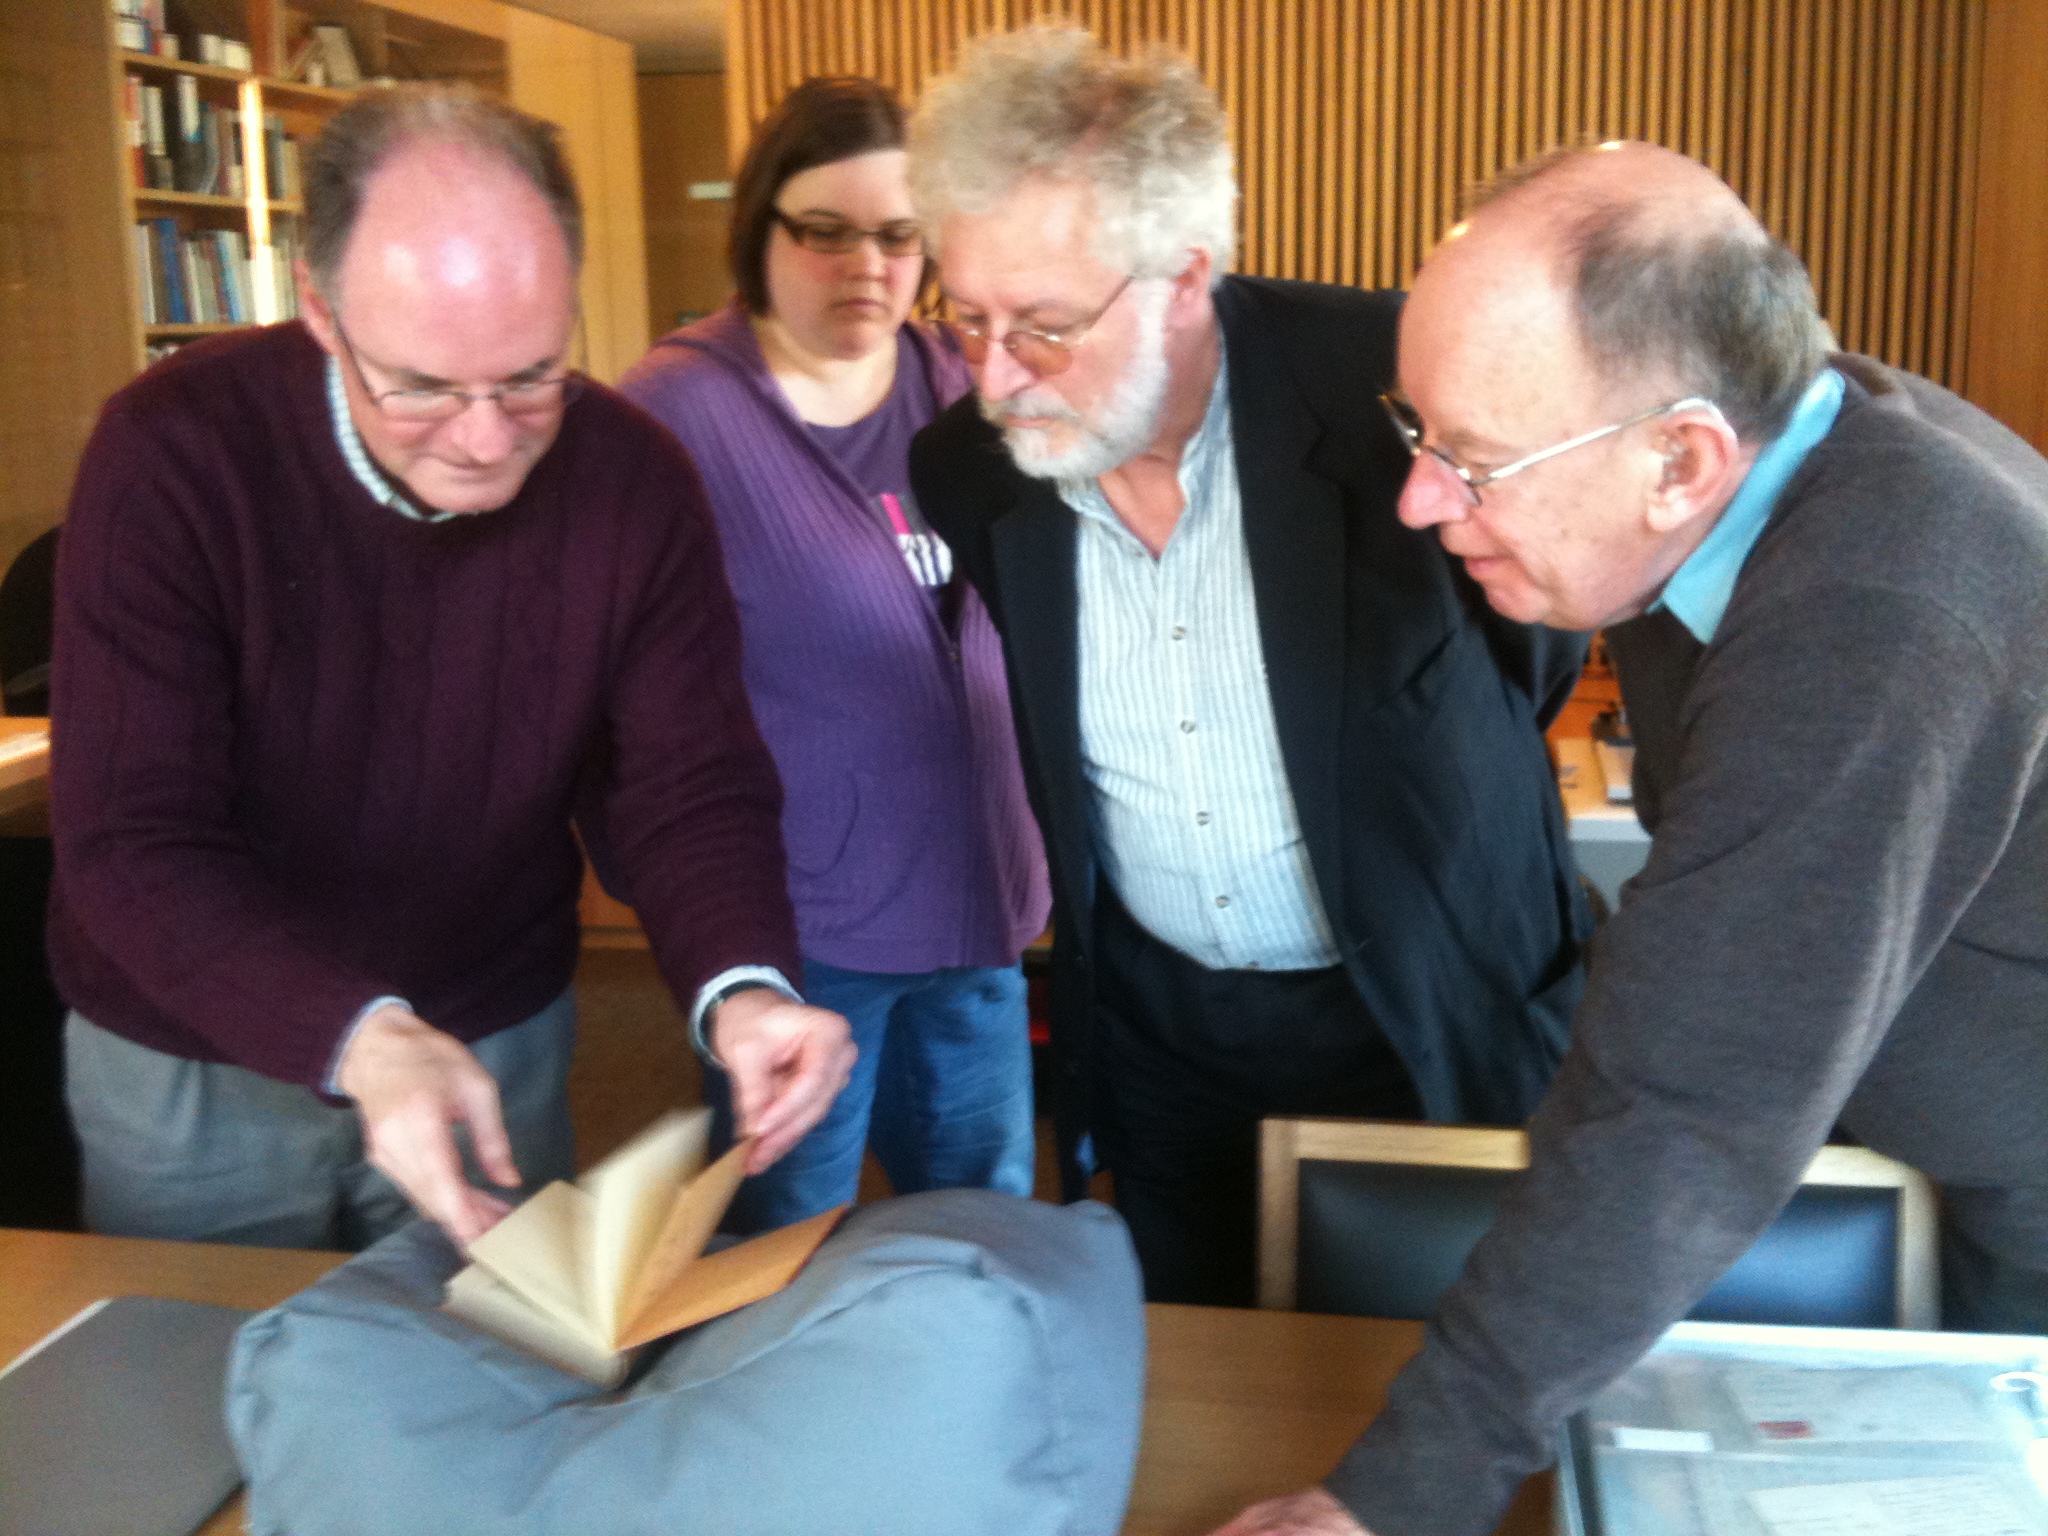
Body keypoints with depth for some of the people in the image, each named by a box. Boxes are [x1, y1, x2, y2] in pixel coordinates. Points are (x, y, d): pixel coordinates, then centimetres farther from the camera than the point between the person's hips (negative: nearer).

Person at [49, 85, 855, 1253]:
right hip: (190, 1069, -1)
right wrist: (358, 1036, -42)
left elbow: (690, 784, -13)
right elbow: (132, 842, -25)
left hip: (500, 1048, 2)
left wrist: (743, 983, -34)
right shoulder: (173, 457, -22)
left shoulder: (631, 478, -14)